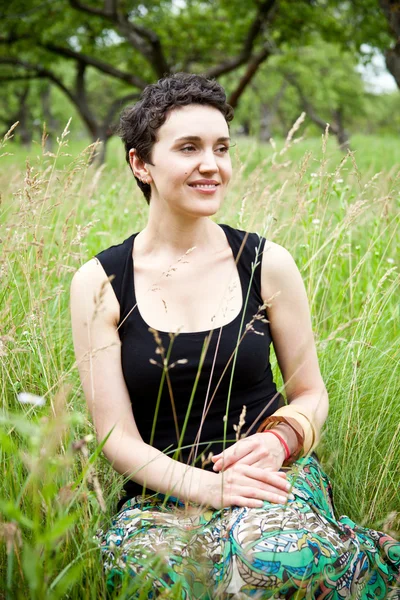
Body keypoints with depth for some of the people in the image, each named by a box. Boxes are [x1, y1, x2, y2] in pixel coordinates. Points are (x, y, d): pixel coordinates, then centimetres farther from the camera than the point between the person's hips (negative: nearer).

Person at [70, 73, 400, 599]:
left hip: (273, 474, 0)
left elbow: (311, 393, 9)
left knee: (269, 556, -36)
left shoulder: (267, 264, 0)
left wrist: (280, 439, -14)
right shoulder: (99, 284, -3)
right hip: (161, 491, 1)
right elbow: (118, 437, -4)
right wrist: (205, 484, -20)